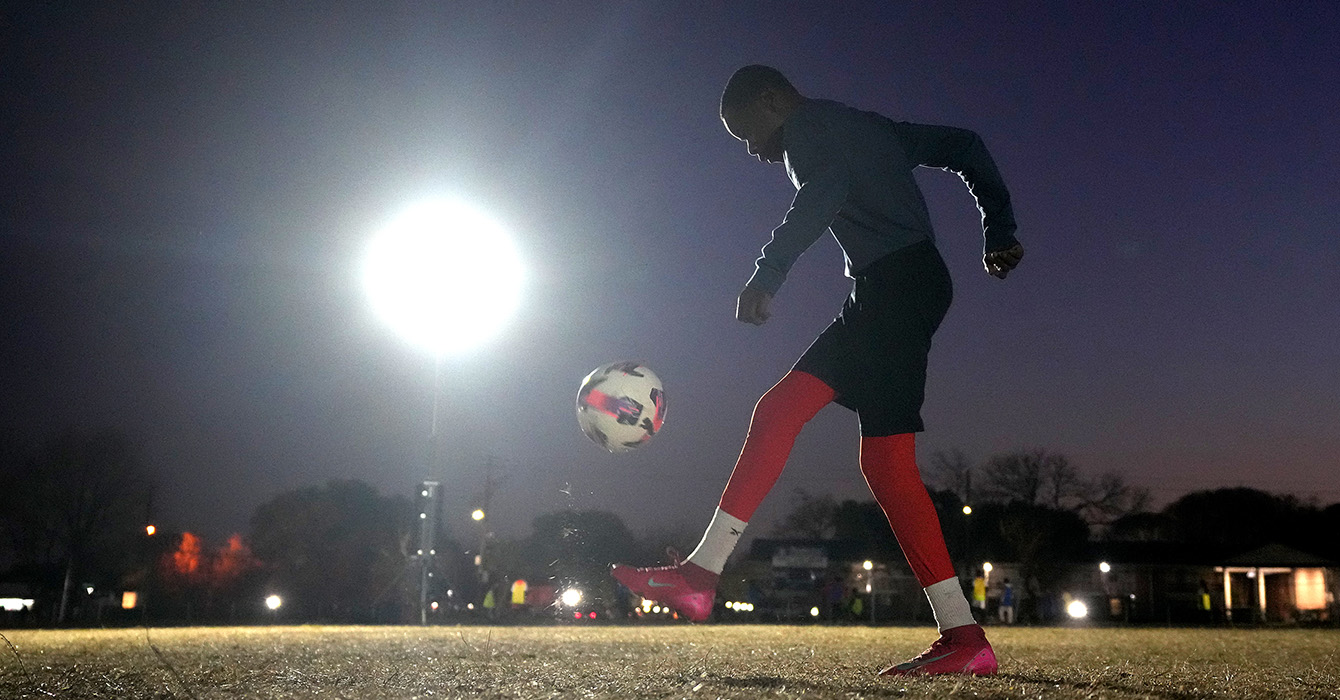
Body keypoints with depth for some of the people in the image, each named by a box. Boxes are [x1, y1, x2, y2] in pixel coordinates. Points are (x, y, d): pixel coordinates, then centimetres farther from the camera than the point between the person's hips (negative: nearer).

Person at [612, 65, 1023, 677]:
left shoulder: (806, 126, 1)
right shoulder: (868, 127, 28)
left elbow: (824, 190, -21)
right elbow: (964, 148, 28)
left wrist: (766, 275, -22)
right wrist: (999, 229, 24)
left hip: (895, 283, -10)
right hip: (885, 294, 10)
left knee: (885, 458, -13)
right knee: (777, 411, 4)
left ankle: (964, 638, -11)